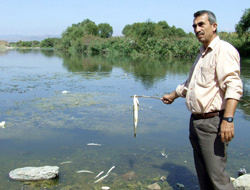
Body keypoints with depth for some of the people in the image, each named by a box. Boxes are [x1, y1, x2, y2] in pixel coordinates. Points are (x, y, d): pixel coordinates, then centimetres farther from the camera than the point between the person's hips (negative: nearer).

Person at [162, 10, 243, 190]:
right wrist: (173, 96, 46)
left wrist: (228, 119, -32)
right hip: (196, 121, 10)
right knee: (203, 174, 16)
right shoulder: (202, 53, 20)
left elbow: (233, 86, -23)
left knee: (217, 175, -8)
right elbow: (190, 84, 34)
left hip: (212, 122, -9)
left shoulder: (224, 50, -11)